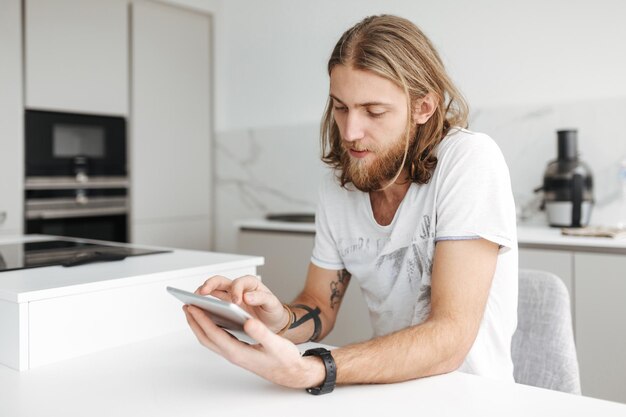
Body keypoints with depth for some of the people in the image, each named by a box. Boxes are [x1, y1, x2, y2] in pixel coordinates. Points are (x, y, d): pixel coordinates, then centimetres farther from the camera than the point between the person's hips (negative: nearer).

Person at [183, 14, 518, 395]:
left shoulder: (470, 160, -19)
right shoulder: (337, 186, -2)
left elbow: (450, 337, -24)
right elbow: (320, 308, 5)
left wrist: (309, 372, -36)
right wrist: (281, 318, -18)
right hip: (390, 389, 4)